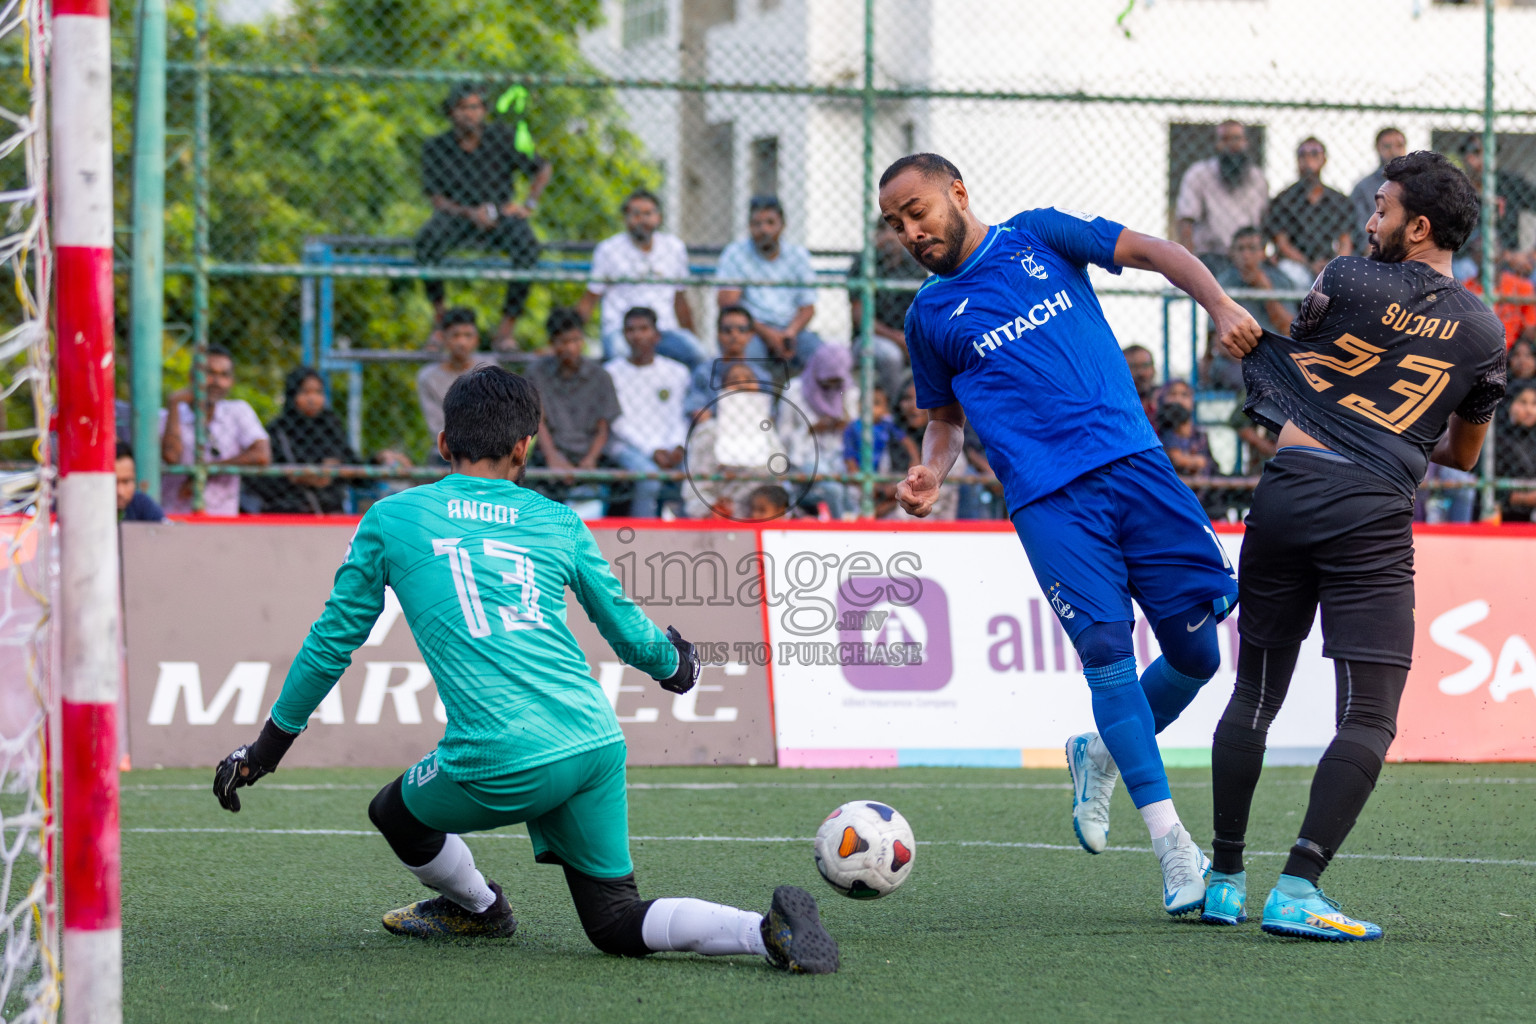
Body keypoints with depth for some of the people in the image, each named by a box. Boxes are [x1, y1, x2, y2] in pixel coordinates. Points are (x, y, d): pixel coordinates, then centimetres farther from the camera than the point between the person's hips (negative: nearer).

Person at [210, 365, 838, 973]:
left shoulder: (390, 519, 10)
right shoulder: (557, 522, 16)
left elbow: (333, 641, 15)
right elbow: (629, 632, 23)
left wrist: (265, 750, 25)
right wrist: (675, 663, 47)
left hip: (503, 761, -4)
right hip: (597, 740, 4)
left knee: (395, 814, 27)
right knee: (616, 922, 12)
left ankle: (479, 908, 48)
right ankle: (766, 931, -9)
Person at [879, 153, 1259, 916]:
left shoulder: (1038, 237, 11)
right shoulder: (929, 316, 14)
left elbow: (1152, 252, 5)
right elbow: (946, 416, 24)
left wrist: (1219, 306, -12)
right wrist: (931, 472, 3)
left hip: (1133, 464, 1)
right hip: (1048, 498, -1)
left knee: (1196, 652, -3)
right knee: (1105, 647, -17)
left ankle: (1100, 756, 25)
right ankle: (1171, 843, -13)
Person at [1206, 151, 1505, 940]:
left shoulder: (1348, 282, 3)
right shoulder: (1483, 333, 9)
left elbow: (1289, 350, 23)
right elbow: (1463, 455, 22)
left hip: (1289, 487, 1)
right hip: (1373, 517, -1)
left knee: (1254, 697, 14)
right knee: (1368, 719, -3)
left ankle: (1224, 879, 20)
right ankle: (1298, 888, -18)